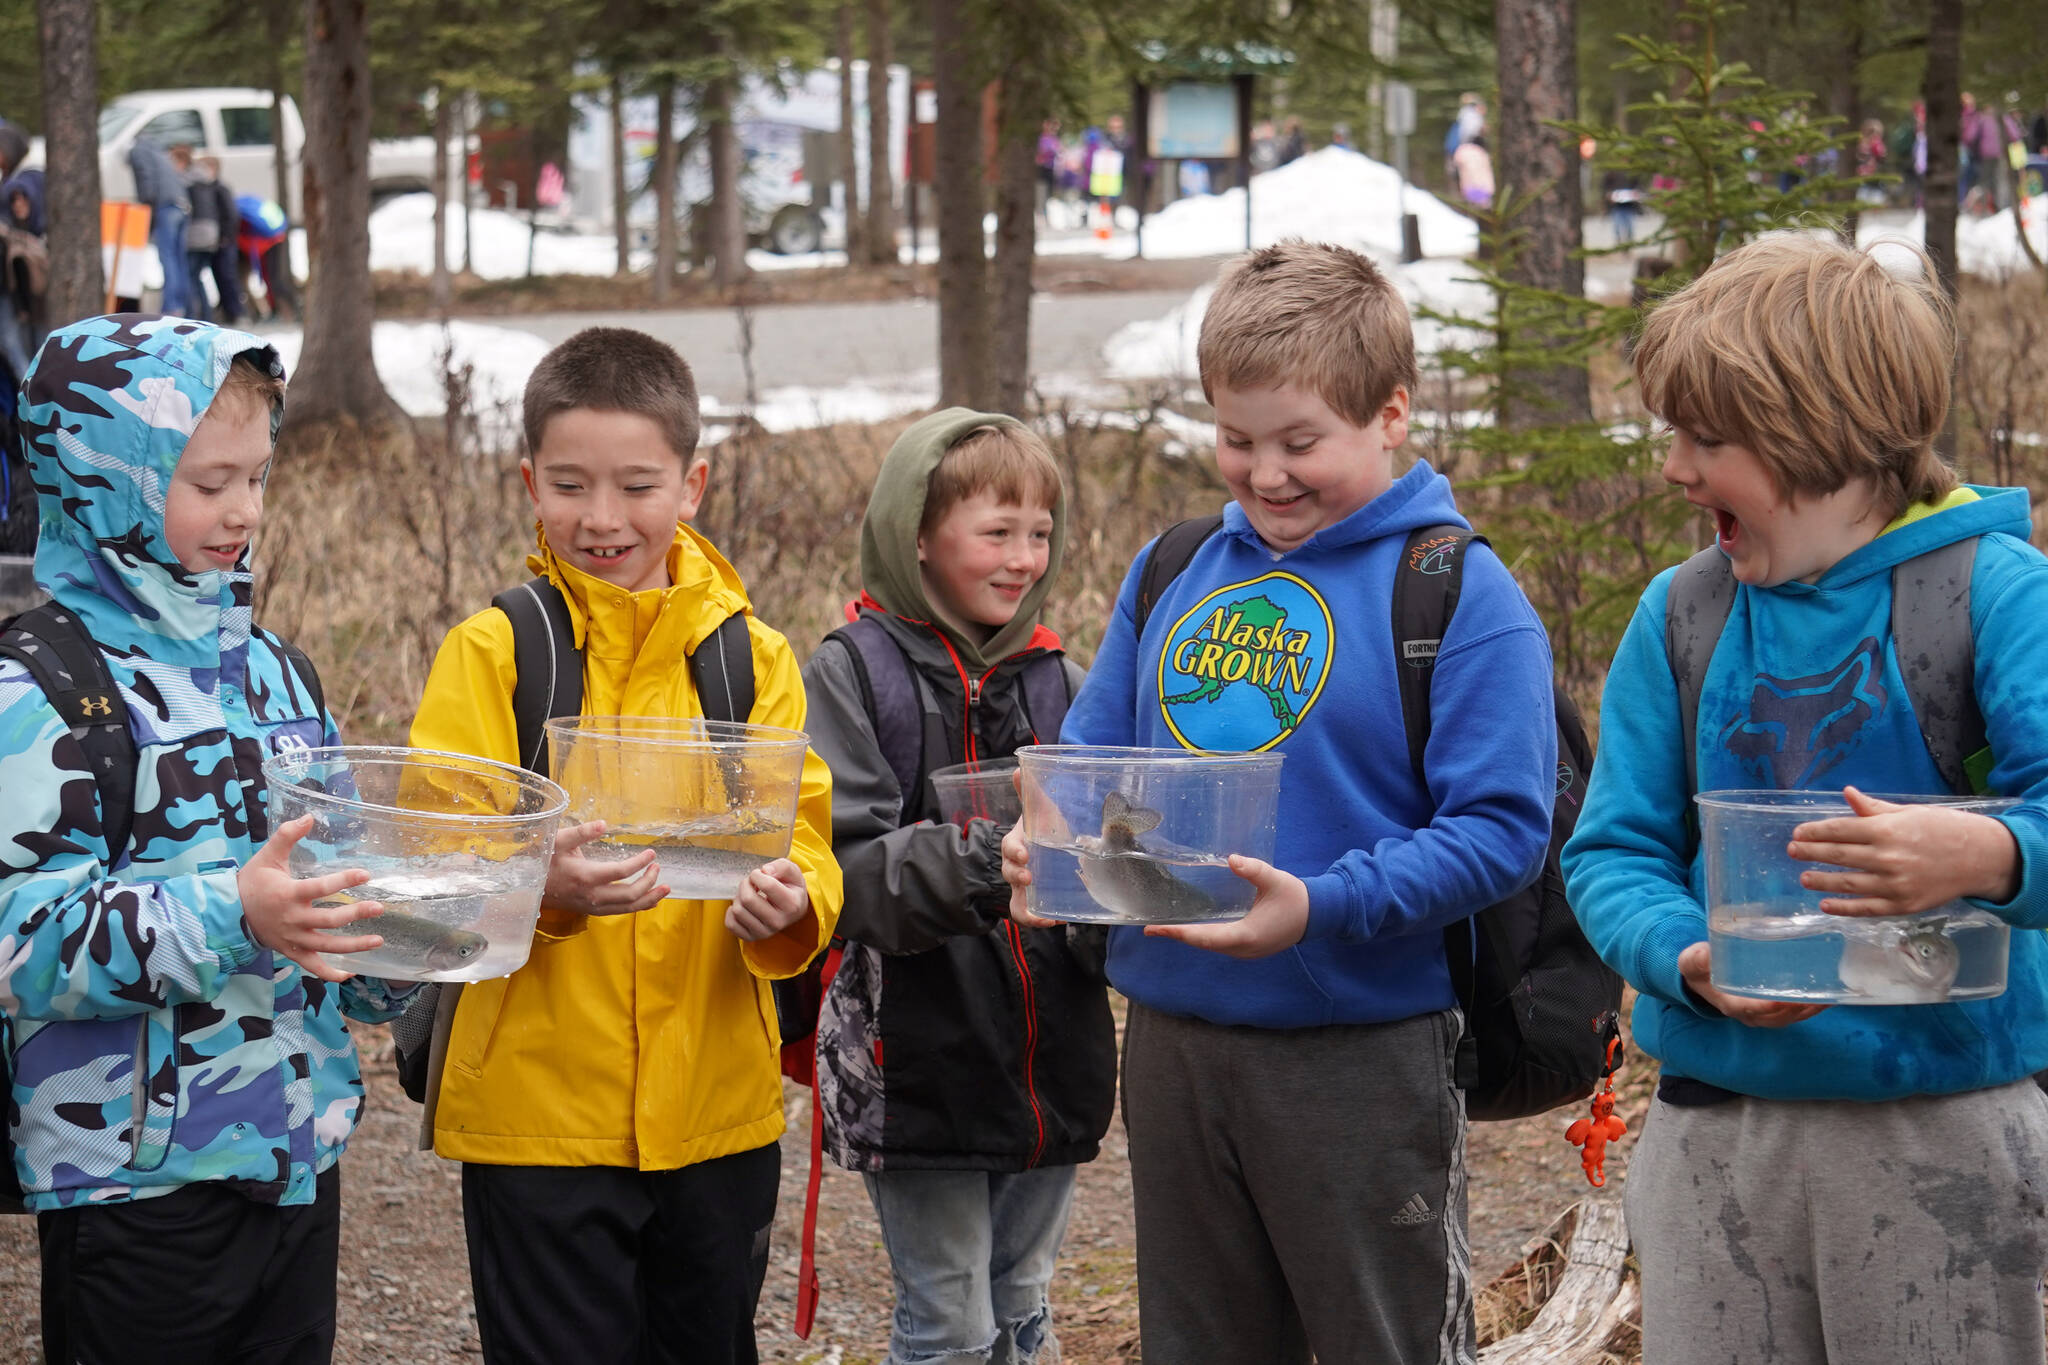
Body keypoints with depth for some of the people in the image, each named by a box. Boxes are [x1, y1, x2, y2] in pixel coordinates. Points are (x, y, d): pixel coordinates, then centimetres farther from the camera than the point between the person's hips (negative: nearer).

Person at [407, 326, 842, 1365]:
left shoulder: (754, 657, 5)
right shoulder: (491, 652, -4)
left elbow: (804, 842, 0)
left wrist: (788, 903, -23)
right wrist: (547, 889, -31)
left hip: (719, 1112, 3)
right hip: (536, 1113, -3)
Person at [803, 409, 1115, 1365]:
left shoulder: (1057, 677, 8)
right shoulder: (854, 671, -7)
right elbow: (840, 864, -17)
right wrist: (974, 867, -33)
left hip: (1049, 1063, 5)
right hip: (919, 1064, -5)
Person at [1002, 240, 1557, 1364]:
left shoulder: (1457, 593, -9)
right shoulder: (1170, 575, 9)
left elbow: (1500, 830, -15)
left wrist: (1319, 908, -27)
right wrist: (1044, 853, -8)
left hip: (1362, 1053, -5)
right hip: (1172, 1047, 6)